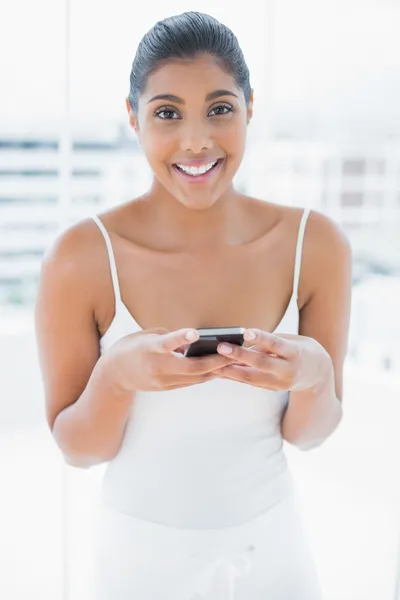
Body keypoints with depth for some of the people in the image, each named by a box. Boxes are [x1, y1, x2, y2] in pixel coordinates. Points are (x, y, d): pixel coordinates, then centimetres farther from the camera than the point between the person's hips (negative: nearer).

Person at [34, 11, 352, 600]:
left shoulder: (315, 244, -13)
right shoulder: (81, 259, -18)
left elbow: (309, 432, -5)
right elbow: (76, 448, -10)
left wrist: (315, 374, -26)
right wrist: (117, 376, -29)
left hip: (272, 549, 2)